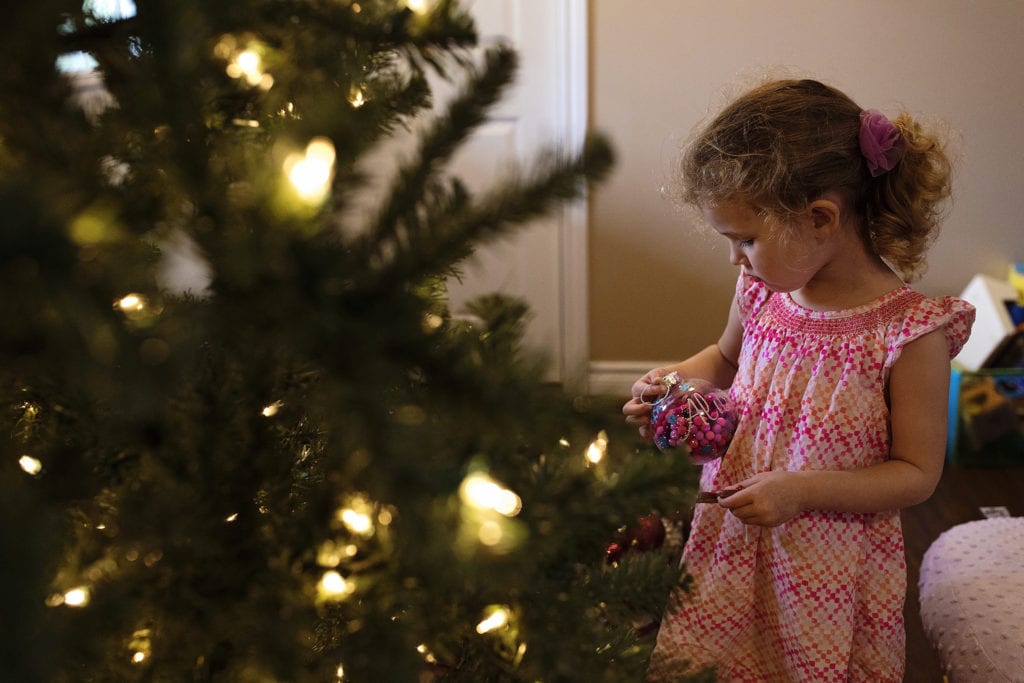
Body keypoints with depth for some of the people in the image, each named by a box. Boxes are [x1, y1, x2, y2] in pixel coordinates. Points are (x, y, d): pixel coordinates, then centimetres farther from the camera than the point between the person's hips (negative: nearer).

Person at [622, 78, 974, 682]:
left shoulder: (909, 333, -20)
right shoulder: (762, 293, -4)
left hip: (830, 571, -5)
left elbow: (917, 473, -13)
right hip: (729, 547, 5)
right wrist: (671, 384, -1)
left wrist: (801, 489, -24)